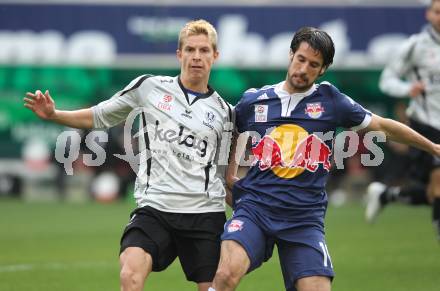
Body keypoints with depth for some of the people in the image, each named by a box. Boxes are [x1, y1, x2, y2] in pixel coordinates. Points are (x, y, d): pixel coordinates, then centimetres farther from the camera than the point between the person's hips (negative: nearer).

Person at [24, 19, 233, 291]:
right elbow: (99, 116, 15)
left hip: (206, 214, 2)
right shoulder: (149, 87, 6)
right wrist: (53, 114, 3)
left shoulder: (222, 111, 9)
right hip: (155, 207, -2)